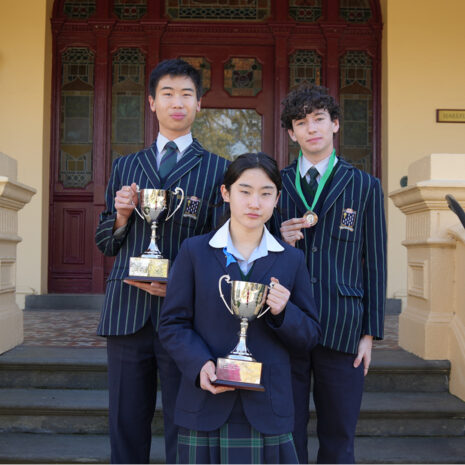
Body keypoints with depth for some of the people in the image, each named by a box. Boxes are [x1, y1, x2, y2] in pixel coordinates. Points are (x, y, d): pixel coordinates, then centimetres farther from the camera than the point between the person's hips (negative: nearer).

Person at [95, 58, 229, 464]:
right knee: (126, 426, 12)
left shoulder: (218, 169, 4)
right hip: (127, 314, 3)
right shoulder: (126, 167, 15)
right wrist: (121, 215, -4)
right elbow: (106, 244, 16)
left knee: (184, 429, 6)